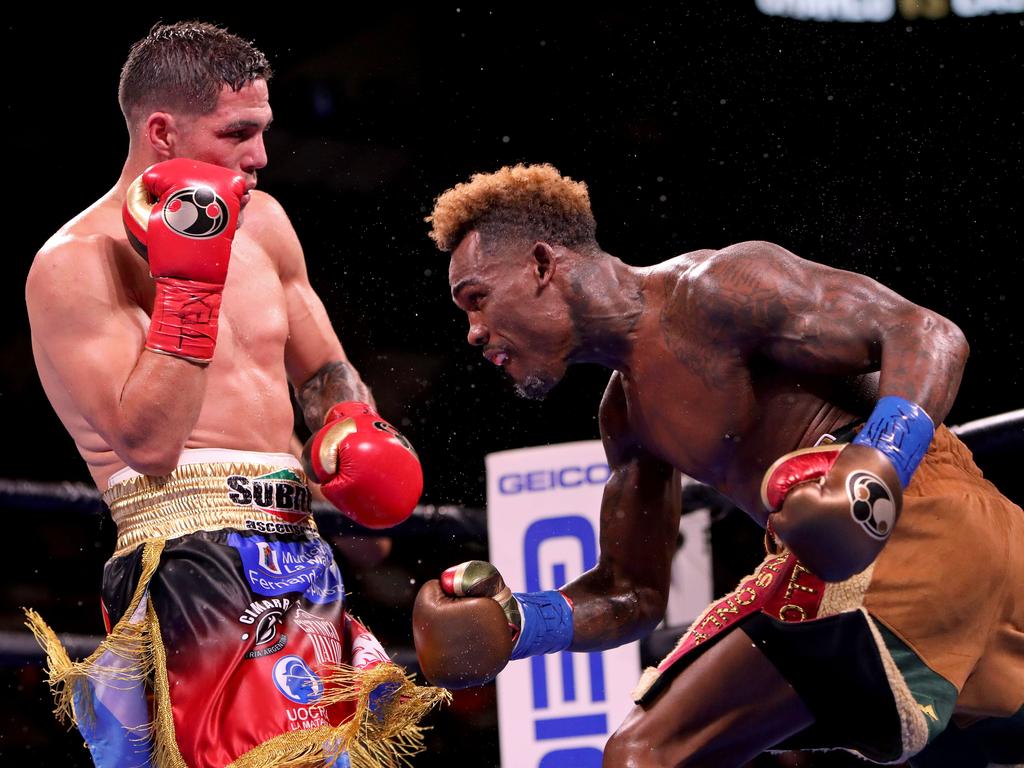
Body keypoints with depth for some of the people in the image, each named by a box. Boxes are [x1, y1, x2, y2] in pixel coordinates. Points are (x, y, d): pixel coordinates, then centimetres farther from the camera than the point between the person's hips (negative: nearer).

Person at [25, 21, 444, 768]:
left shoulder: (260, 222, 16)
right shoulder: (77, 265, -6)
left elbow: (326, 373, 29)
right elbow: (148, 444, -17)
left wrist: (357, 433, 7)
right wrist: (188, 280, -16)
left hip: (300, 557, 8)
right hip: (188, 559, -8)